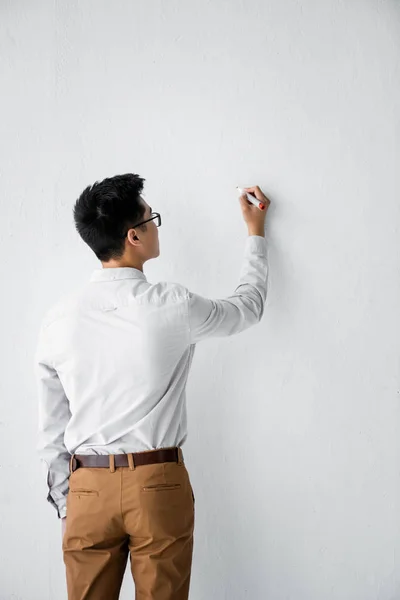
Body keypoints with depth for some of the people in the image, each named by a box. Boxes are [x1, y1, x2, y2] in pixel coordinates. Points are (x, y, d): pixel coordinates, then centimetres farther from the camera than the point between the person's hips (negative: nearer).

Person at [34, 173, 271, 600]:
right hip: (159, 485, -2)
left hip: (88, 486, 3)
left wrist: (64, 502, 15)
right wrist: (256, 234, 24)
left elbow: (50, 431, 3)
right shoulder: (171, 306, -11)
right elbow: (249, 306, 10)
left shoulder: (58, 319, -3)